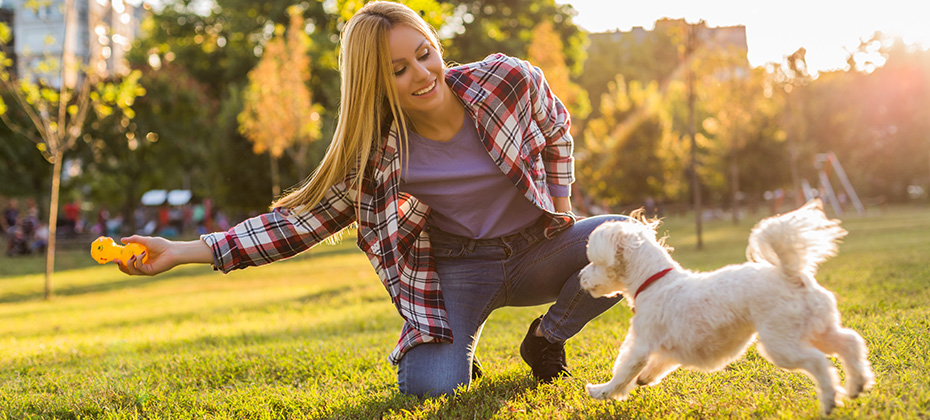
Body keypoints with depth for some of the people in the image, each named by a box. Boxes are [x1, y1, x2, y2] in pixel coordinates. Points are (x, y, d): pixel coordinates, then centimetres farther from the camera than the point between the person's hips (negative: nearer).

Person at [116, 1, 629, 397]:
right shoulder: (376, 153, -15)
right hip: (455, 270, -2)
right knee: (427, 387, -27)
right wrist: (183, 252, -17)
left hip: (538, 248, 3)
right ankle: (454, 348, 13)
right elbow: (306, 217, -11)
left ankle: (545, 338, 4)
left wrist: (558, 207, 2)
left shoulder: (509, 79, -14)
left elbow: (556, 130, 8)